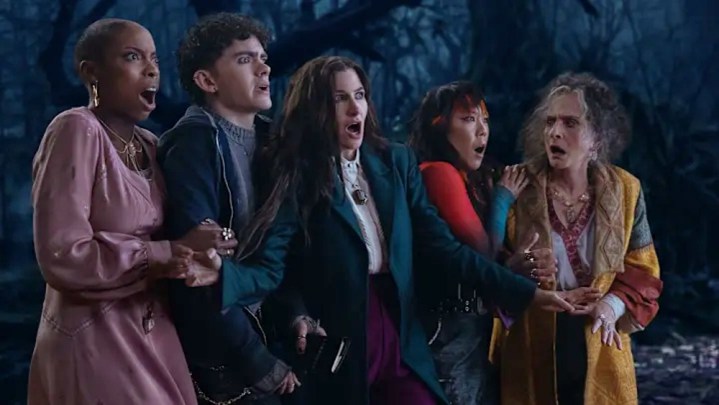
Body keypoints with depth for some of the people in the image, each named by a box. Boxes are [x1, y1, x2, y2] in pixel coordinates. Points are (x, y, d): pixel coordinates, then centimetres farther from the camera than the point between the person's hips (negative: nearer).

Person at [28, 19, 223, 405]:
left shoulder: (150, 145, 11)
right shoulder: (76, 130, -13)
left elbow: (159, 238, 11)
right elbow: (62, 257, -20)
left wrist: (200, 261, -11)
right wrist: (166, 255, -16)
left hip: (153, 336, 7)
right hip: (95, 342, -7)